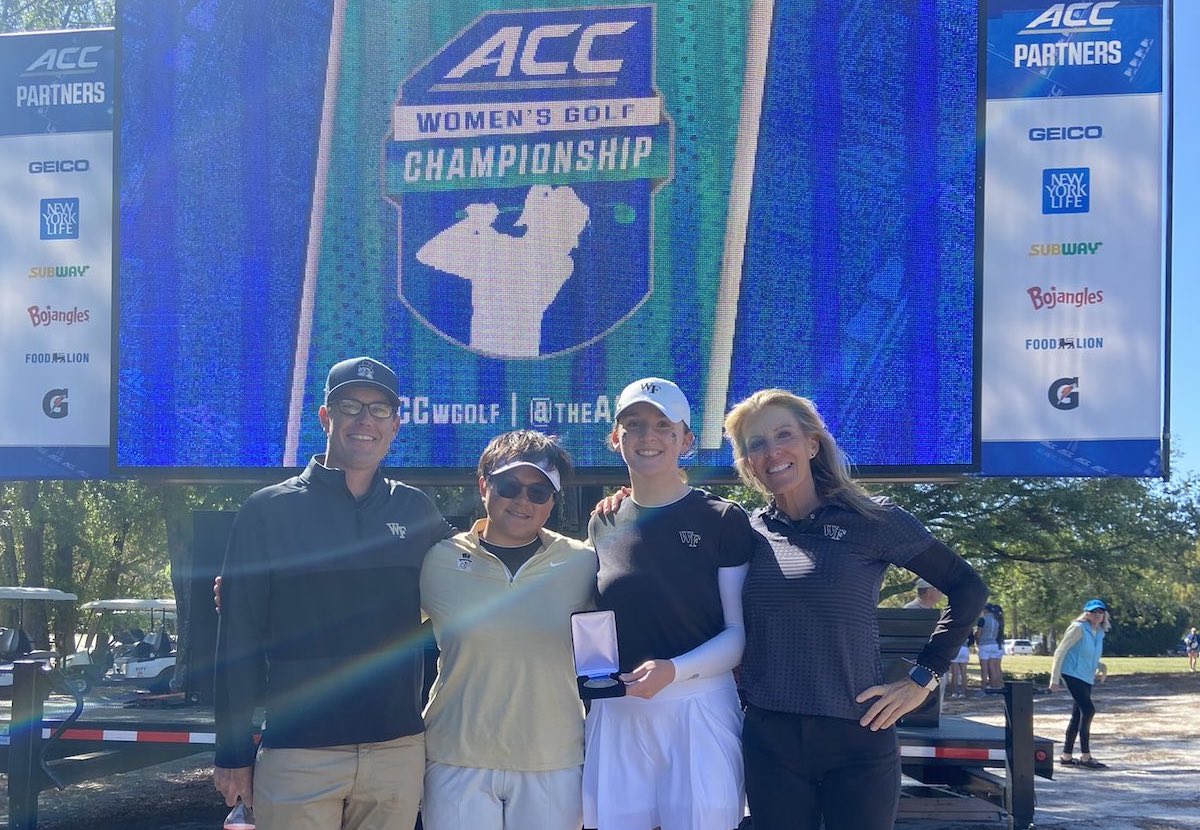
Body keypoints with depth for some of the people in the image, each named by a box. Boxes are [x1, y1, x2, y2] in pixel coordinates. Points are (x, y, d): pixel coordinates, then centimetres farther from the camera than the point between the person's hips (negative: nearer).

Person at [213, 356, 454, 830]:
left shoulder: (416, 512, 8)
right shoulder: (269, 511, 0)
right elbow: (238, 640, 0)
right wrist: (234, 753, -2)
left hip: (398, 750, 3)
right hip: (298, 755, -2)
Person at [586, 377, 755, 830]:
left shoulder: (722, 520, -1)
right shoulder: (603, 524, 12)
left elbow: (741, 632, -3)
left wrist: (673, 670, -18)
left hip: (699, 710, -3)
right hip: (616, 714, 4)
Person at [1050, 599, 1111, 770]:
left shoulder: (1099, 633, 11)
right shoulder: (1078, 628, -12)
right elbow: (1060, 652, -13)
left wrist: (1101, 667, 3)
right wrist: (1055, 678, -18)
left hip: (1087, 678, 9)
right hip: (1072, 674, -9)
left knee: (1078, 716, 10)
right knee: (1088, 709, -16)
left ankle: (1066, 757, 17)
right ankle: (1085, 757, -11)